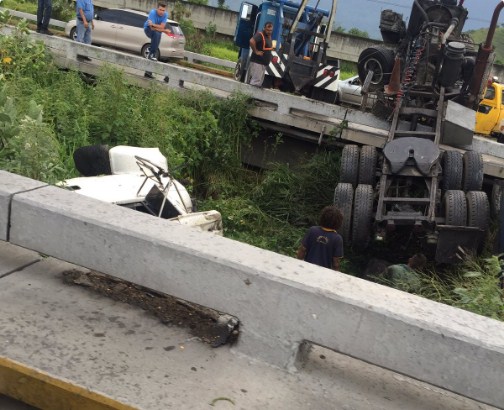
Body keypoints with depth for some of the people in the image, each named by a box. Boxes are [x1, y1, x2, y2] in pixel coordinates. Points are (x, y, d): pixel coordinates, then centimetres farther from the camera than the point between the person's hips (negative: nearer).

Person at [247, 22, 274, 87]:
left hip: (263, 63, 10)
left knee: (259, 82, 14)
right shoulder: (260, 35, -14)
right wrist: (256, 51, -22)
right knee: (255, 82, -13)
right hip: (257, 62, -10)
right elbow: (252, 41, -31)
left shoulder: (269, 36, 15)